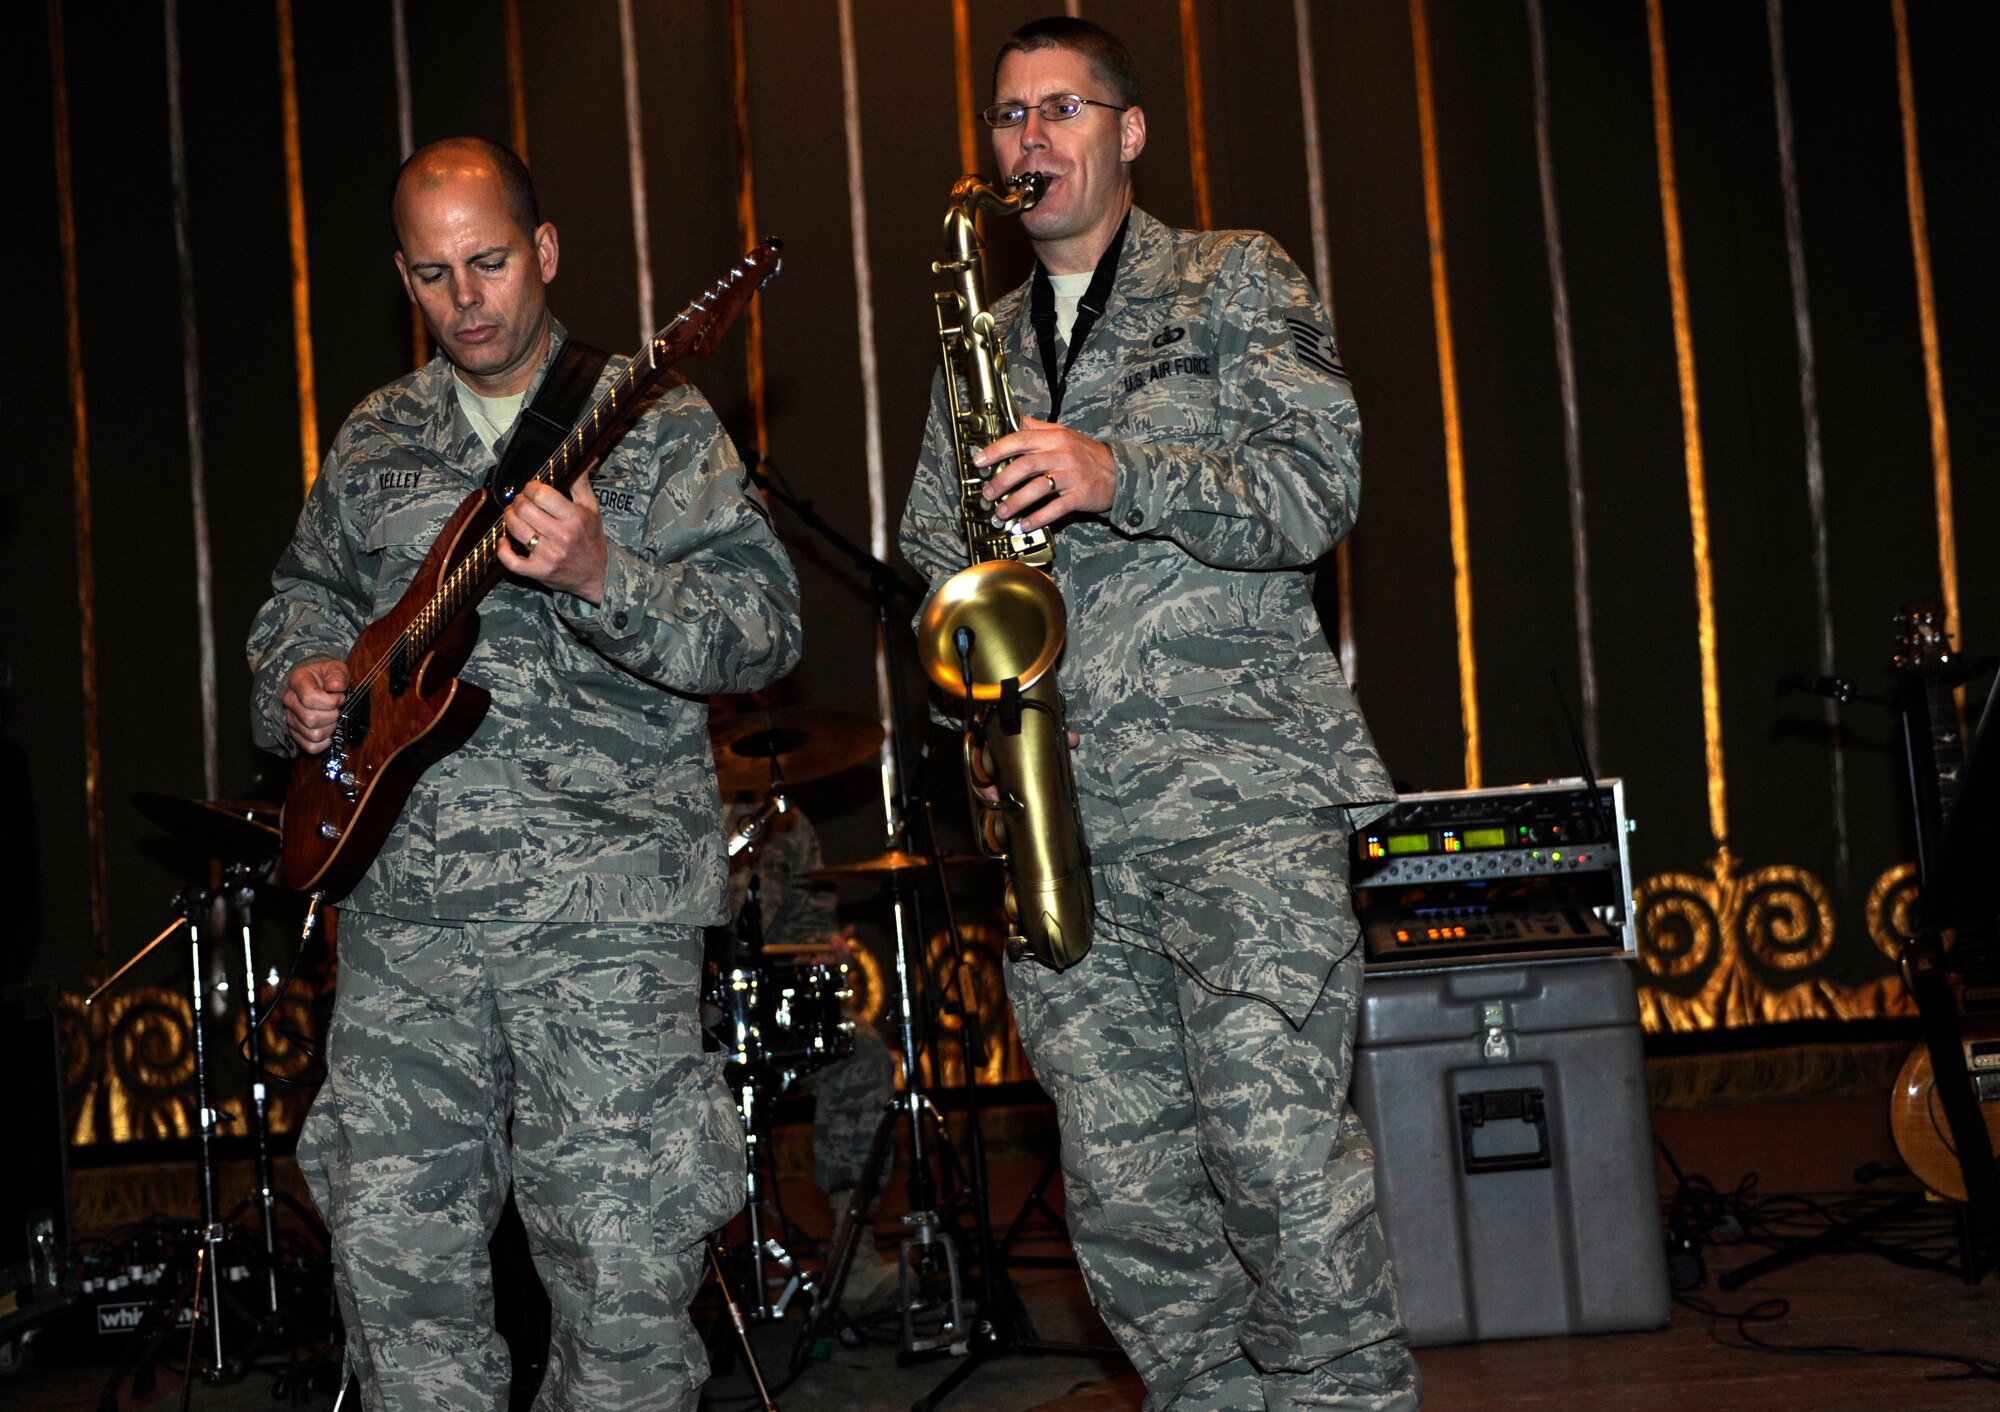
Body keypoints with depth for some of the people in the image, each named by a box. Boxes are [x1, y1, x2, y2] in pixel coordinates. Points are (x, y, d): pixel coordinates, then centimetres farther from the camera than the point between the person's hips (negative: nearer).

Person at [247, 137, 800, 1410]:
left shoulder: (653, 424, 1)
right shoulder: (374, 440, 16)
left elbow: (766, 631, -8)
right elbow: (303, 593, 30)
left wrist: (601, 576, -23)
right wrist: (300, 680, 8)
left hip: (604, 896, -4)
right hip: (401, 893, 4)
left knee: (624, 1263, -5)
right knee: (392, 1250, 4)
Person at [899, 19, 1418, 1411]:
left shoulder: (1237, 280, 9)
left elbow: (1321, 485, -3)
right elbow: (931, 543, 27)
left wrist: (1120, 476, -17)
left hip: (1241, 788, -4)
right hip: (1057, 814, 4)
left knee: (1280, 1150, -13)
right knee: (1124, 1187, 3)